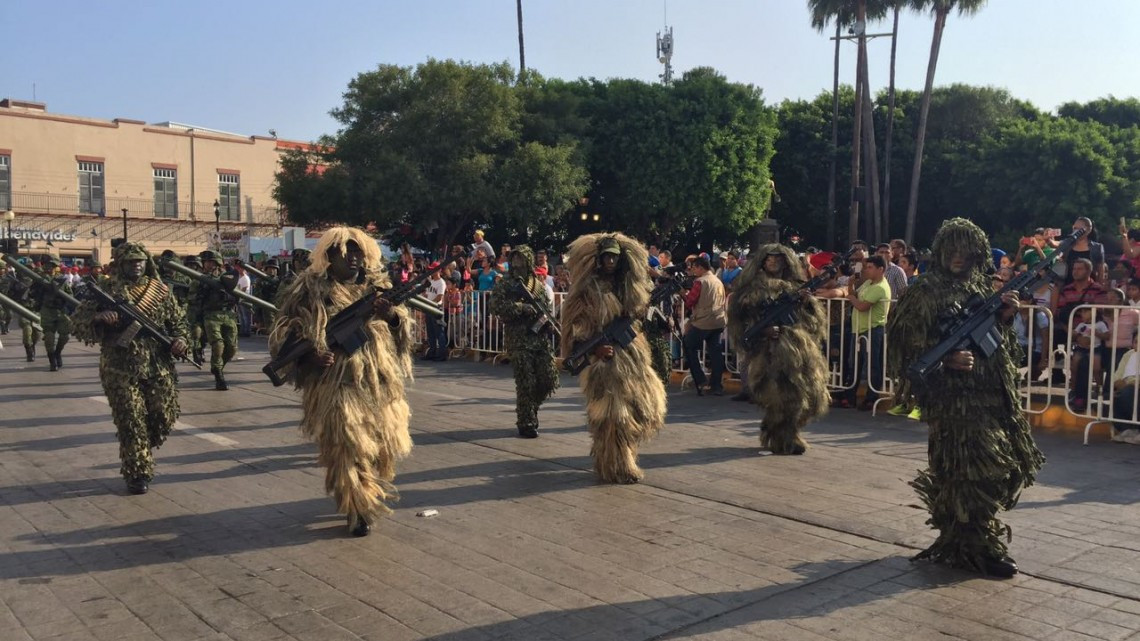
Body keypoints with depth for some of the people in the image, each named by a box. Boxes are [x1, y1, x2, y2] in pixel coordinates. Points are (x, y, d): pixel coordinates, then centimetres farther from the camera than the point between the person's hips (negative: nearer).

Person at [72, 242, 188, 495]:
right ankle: (137, 472, 9)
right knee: (130, 421, -3)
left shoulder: (161, 290, 8)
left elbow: (178, 320, 15)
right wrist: (98, 317, -23)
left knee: (165, 416, 6)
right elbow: (79, 321, -1)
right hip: (120, 368, -3)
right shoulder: (106, 290, 0)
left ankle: (142, 453, 34)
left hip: (159, 367, 3)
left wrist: (180, 339, -6)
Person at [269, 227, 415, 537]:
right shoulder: (310, 290, -2)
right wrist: (308, 356, -20)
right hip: (336, 384, -4)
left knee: (383, 442, 12)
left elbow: (407, 328, 11)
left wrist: (392, 316, -12)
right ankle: (359, 510, 10)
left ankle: (373, 490, 40)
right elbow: (283, 335, -1)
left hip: (381, 383, 4)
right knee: (347, 446, -7)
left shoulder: (378, 286, 10)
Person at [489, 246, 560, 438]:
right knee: (526, 384, -5)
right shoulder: (504, 284, 1)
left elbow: (549, 309, 22)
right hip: (519, 341, -5)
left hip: (542, 339, 5)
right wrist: (525, 308, -18)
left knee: (549, 381, 3)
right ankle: (526, 423, 8)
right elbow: (497, 306, -14)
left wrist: (547, 318, 2)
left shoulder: (539, 284, 15)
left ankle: (530, 408, 28)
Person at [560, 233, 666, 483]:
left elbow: (639, 314, 27)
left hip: (632, 354, 7)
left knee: (648, 404, 7)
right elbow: (573, 326, -10)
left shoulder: (628, 287, 13)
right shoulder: (587, 290, -7)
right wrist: (592, 349, -20)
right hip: (605, 358, -7)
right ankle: (616, 468, 5)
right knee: (612, 414, -8)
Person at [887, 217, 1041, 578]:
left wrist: (1004, 317, 1)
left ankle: (957, 540, 24)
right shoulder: (926, 293, -6)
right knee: (974, 467, -10)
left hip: (990, 390, 8)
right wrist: (946, 359, -21)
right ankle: (979, 548, 1)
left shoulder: (980, 289, 15)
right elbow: (908, 344, -9)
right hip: (953, 391, -7)